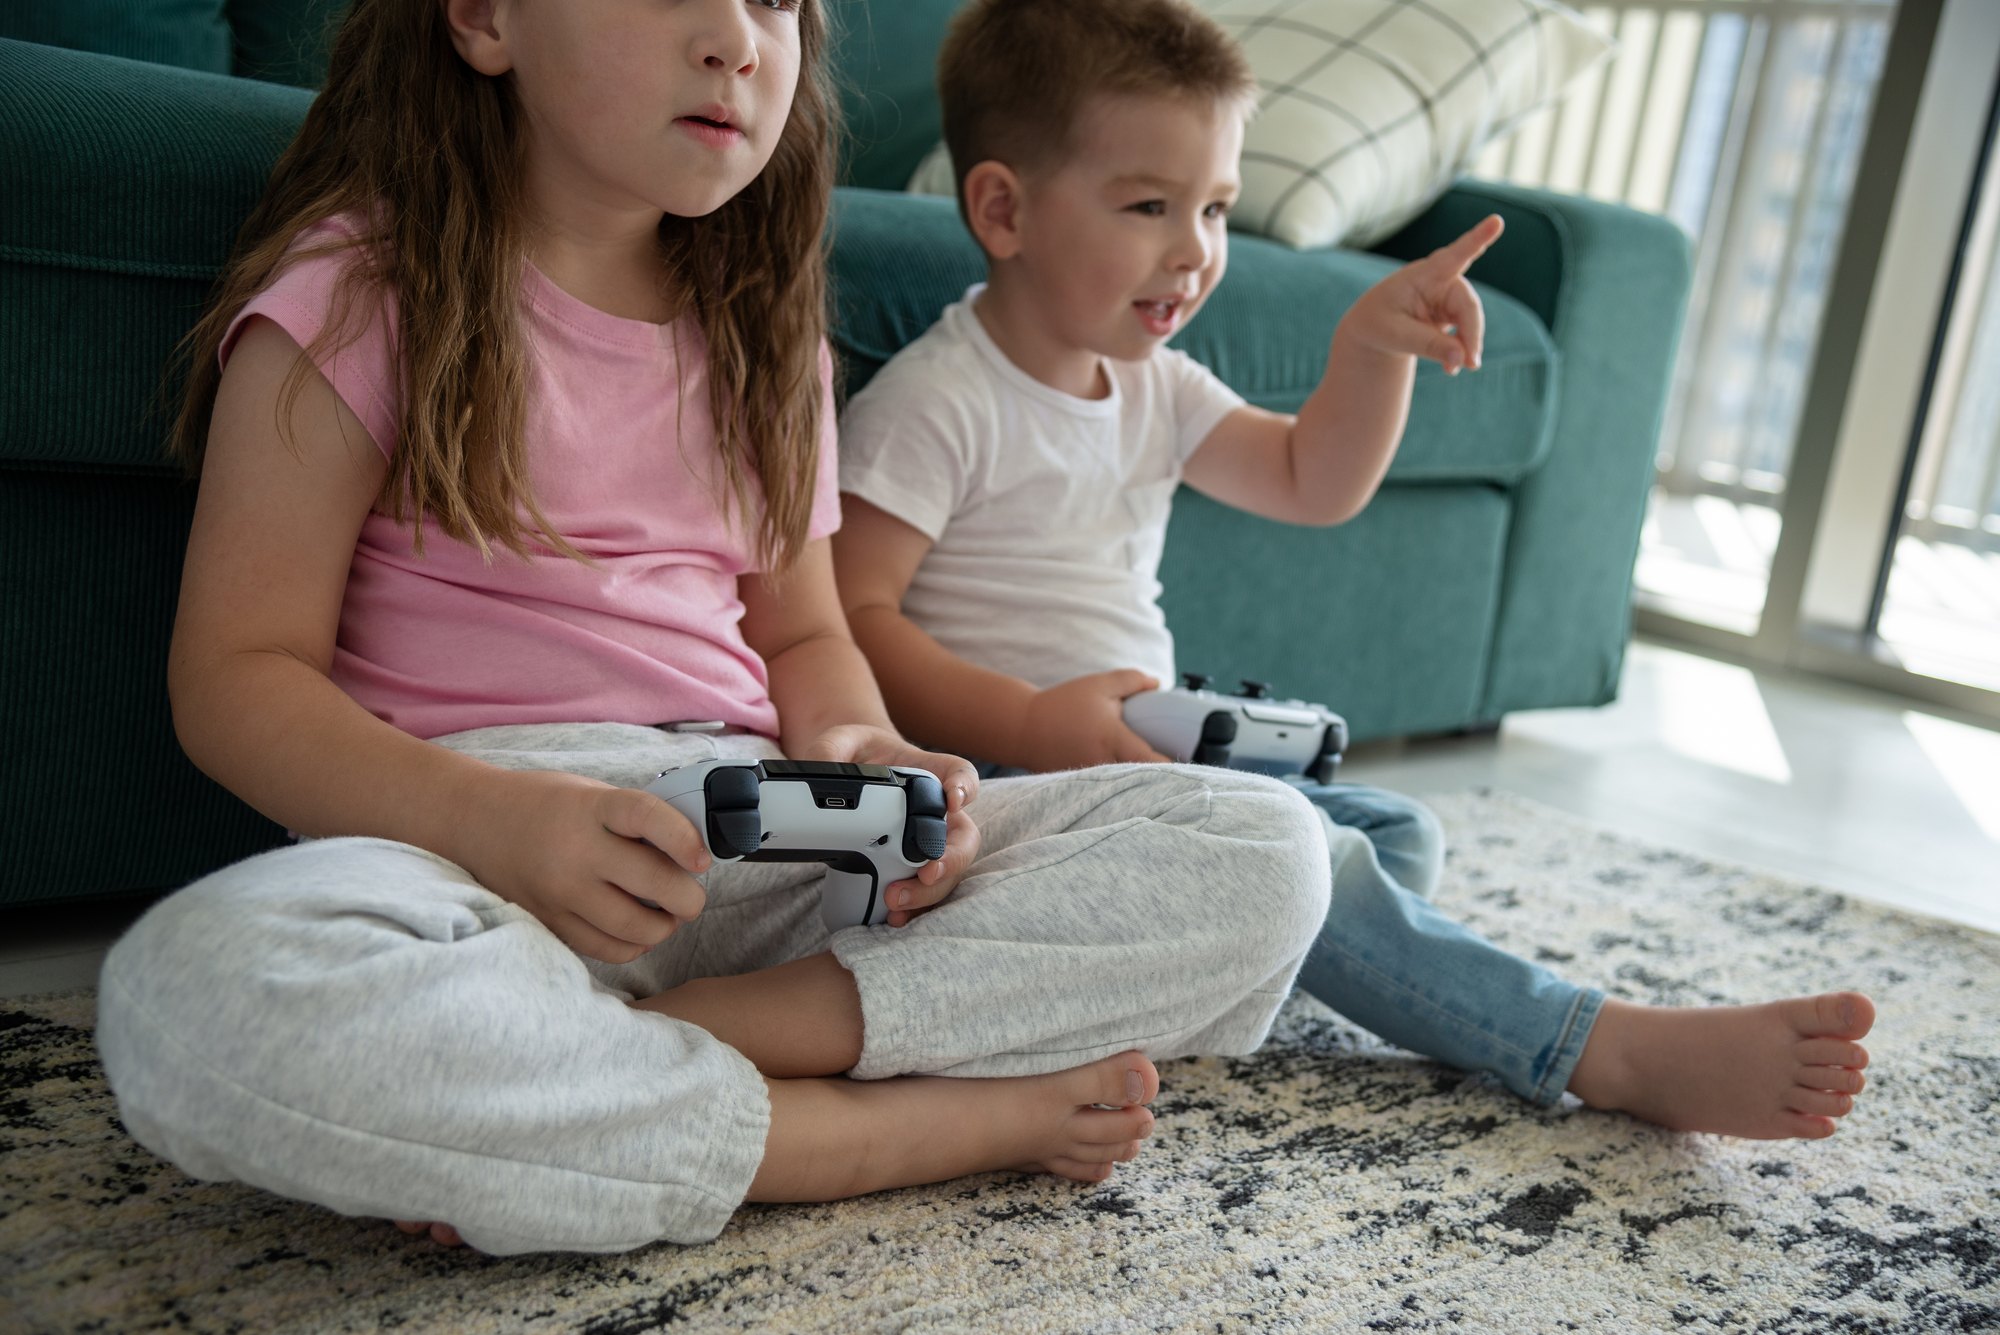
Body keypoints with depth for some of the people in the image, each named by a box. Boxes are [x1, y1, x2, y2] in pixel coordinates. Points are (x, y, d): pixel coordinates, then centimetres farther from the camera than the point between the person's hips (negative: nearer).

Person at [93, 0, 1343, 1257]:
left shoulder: (762, 333, 18)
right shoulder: (360, 292, 1)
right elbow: (239, 674, -5)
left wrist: (858, 753, -5)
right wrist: (493, 818, -23)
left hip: (760, 848, 5)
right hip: (468, 838, -4)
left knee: (1266, 848, -11)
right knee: (200, 989, -40)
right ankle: (913, 1126, -24)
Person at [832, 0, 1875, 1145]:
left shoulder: (1153, 388, 12)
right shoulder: (936, 405, -14)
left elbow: (1313, 483, 17)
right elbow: (849, 620, -20)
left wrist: (1373, 345, 1)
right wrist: (1033, 725, -29)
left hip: (1142, 759, 10)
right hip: (998, 774, -9)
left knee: (1392, 832, 6)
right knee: (1298, 861, -24)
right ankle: (1615, 1053, -21)